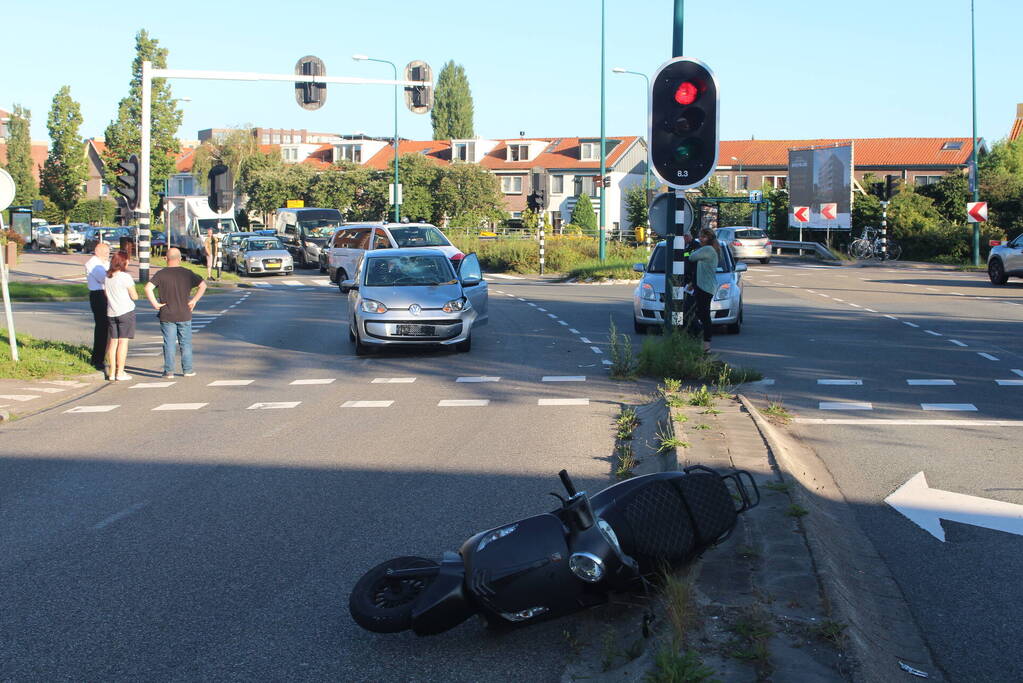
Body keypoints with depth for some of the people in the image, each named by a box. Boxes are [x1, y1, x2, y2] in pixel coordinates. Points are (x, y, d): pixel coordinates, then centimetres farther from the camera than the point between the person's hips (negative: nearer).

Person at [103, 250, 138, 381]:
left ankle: (112, 372, 12)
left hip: (111, 313, 6)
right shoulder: (125, 277, -14)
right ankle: (120, 373, -1)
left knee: (113, 341, 11)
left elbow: (106, 295, 12)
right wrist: (135, 293, 10)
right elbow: (134, 296, -11)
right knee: (123, 341, -2)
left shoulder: (106, 277, 6)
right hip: (126, 312, -6)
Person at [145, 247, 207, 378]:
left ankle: (169, 371, 6)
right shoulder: (187, 273, -1)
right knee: (185, 343, 9)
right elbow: (203, 285, -5)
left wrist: (154, 303, -9)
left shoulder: (161, 274, -5)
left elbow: (148, 288, -16)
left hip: (167, 315, -1)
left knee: (169, 343, 5)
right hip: (184, 315, 1)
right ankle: (187, 370, 12)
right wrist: (194, 300, -2)